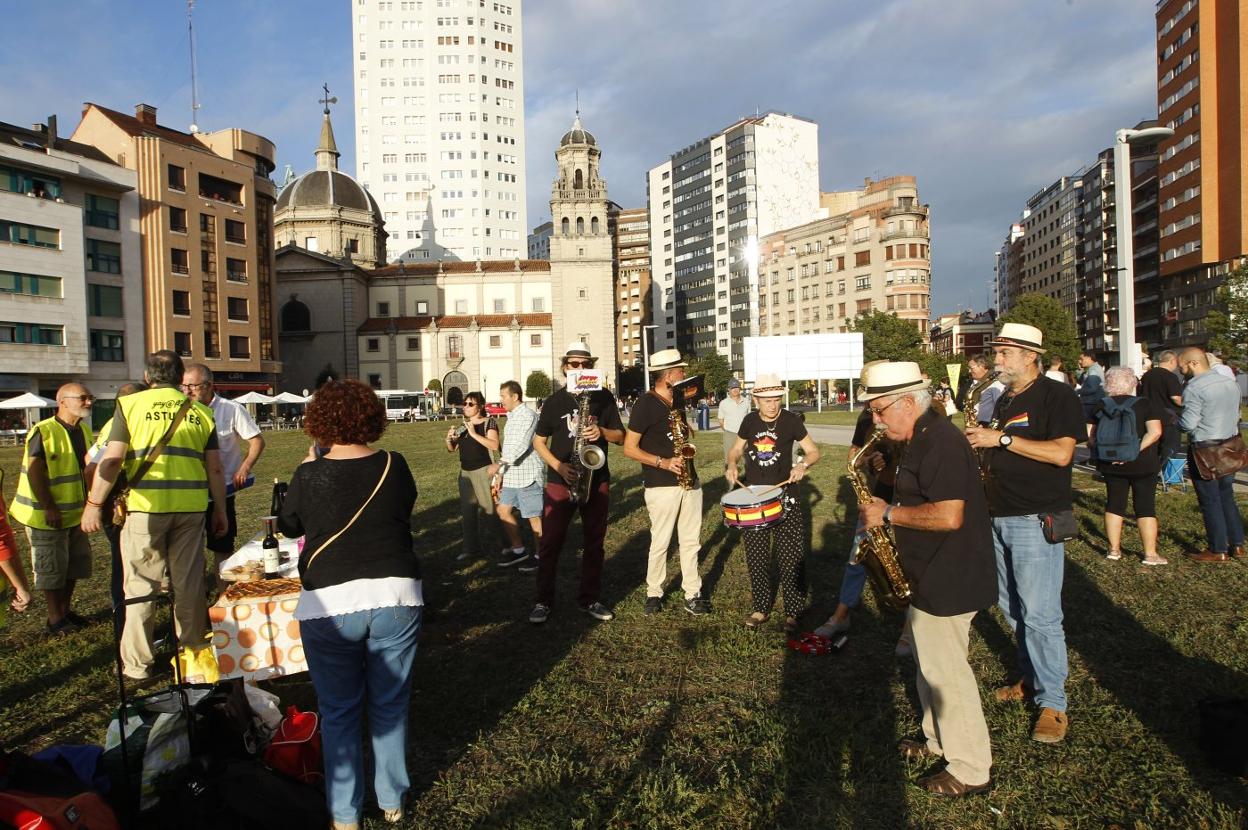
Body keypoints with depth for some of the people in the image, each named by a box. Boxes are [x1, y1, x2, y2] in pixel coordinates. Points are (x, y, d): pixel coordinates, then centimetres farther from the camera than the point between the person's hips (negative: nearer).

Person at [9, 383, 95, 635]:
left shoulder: (84, 431, 7)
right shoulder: (43, 432, -18)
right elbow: (34, 473, -20)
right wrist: (49, 508, -22)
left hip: (74, 512, 8)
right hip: (47, 515, -8)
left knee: (74, 562, 16)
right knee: (51, 568, 3)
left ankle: (66, 610, 31)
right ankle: (55, 619, 15)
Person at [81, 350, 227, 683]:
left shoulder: (130, 404, 2)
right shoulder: (200, 411, 9)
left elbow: (112, 459, -5)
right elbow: (215, 468, 9)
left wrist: (94, 504, 2)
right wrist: (220, 510, 16)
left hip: (145, 506, -2)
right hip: (191, 507, 2)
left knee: (140, 584, 8)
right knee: (189, 584, 12)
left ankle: (137, 664, 15)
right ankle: (192, 653, 22)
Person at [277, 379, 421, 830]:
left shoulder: (309, 477, -8)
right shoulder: (394, 467, -3)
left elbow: (289, 526, 11)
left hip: (331, 605, -1)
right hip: (397, 596, 2)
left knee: (339, 711, 14)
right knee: (390, 704, 16)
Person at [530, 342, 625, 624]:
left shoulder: (604, 398, 4)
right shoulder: (555, 401, 1)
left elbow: (621, 436, 5)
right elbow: (539, 441, 3)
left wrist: (602, 432, -17)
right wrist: (559, 466, -13)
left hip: (597, 481, 2)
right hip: (560, 482, -1)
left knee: (594, 543, 8)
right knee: (551, 543, 1)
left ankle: (590, 599, 21)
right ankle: (544, 600, 13)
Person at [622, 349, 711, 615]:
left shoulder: (678, 398, 9)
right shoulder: (645, 404, -12)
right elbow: (629, 448, -12)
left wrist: (687, 434, 3)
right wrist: (663, 462, -20)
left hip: (689, 481, 7)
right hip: (661, 485, -7)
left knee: (691, 541, 9)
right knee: (660, 543, 2)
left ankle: (693, 595, 17)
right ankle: (654, 593, 19)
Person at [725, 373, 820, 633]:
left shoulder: (790, 420, -6)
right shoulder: (749, 421, 2)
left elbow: (813, 451, -1)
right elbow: (736, 449, 15)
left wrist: (802, 465, -22)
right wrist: (731, 465, -6)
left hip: (784, 497, -3)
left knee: (791, 557, -3)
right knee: (756, 557, 9)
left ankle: (793, 612, 9)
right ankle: (761, 607, 23)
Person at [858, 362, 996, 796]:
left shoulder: (941, 443, -23)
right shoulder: (921, 439, 10)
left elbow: (949, 515, -31)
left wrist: (888, 514, -21)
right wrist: (888, 511, 6)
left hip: (947, 581, -10)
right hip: (930, 576, 10)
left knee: (945, 672, 2)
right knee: (930, 665, 22)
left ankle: (971, 770, 17)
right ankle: (938, 739, 40)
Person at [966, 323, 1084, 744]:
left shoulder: (1057, 396, -9)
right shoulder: (1004, 401, 16)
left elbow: (1061, 453, -21)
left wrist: (1001, 439, -21)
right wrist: (983, 449, 3)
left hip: (1036, 520, -8)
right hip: (999, 518, 8)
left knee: (1040, 615, -6)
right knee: (1012, 608, 15)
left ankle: (1053, 703, 4)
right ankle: (1031, 677, 30)